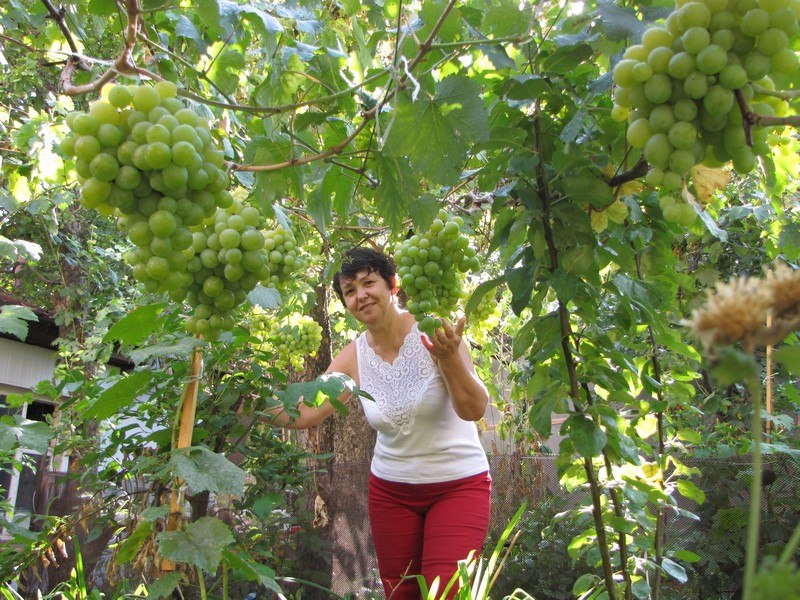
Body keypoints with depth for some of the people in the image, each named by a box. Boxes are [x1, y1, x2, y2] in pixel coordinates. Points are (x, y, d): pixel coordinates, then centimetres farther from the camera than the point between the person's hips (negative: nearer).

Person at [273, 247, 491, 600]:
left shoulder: (433, 332, -16)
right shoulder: (355, 357, -4)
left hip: (458, 486, -4)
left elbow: (474, 410, -21)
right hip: (391, 489, 4)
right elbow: (305, 413, -7)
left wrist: (450, 357, -37)